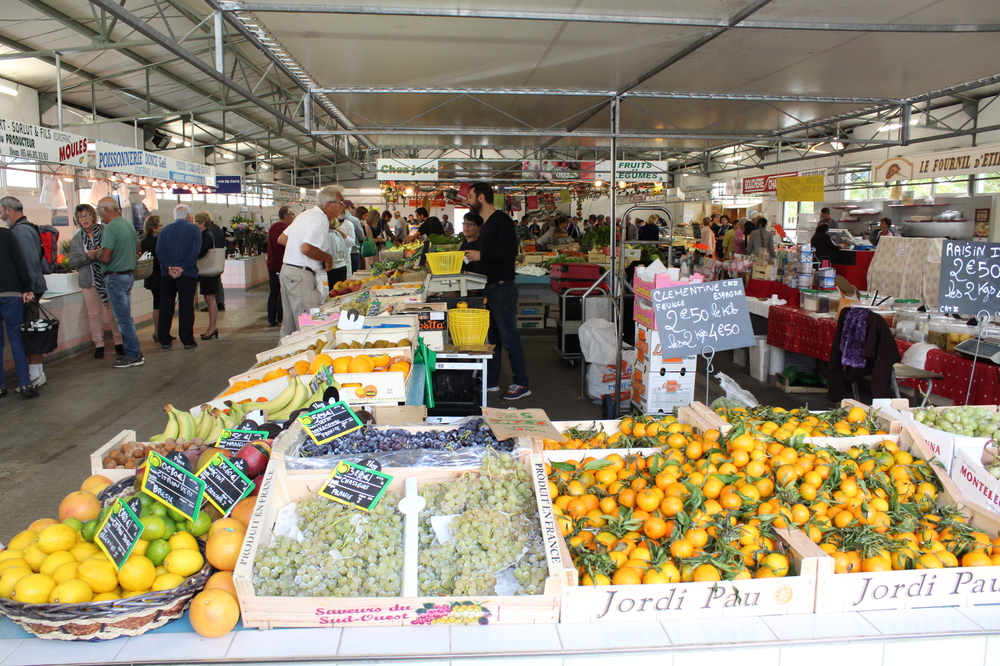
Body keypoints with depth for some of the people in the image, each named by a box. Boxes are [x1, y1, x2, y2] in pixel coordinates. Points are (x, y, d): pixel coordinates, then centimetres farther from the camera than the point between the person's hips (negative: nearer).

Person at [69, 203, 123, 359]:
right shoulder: (76, 238, 7)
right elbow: (73, 262, 5)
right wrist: (87, 256, -12)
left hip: (108, 277, -2)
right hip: (89, 280, 2)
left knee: (113, 312, 4)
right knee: (94, 313, 6)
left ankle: (118, 342, 15)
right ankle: (98, 344, 15)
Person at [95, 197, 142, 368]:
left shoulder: (110, 228, -18)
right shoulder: (128, 224, 9)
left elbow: (105, 257, -22)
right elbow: (137, 249, 20)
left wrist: (95, 255, -2)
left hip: (116, 277, -9)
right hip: (129, 274, 9)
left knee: (123, 317, -3)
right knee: (125, 316, 16)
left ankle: (133, 355, 2)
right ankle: (133, 351, 20)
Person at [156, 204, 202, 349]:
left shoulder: (165, 230, 9)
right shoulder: (193, 229, -1)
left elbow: (159, 251, -3)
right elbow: (195, 251, -13)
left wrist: (169, 267, -10)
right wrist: (182, 268, -14)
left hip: (167, 274, 3)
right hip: (187, 273, -3)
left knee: (165, 307, 9)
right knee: (186, 307, 1)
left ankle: (165, 340, 12)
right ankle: (187, 340, 1)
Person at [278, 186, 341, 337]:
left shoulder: (306, 214, 16)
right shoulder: (321, 219, -15)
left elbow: (281, 239, 21)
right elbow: (306, 248, -26)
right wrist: (327, 258, -12)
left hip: (287, 269, 10)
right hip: (301, 275, -10)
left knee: (290, 322, 17)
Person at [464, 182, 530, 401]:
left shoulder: (501, 220, -12)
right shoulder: (485, 224, 18)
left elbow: (510, 249, -24)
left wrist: (481, 255, -20)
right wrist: (473, 256, 11)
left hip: (502, 288, -10)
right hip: (488, 288, 10)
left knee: (508, 336, -6)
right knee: (492, 335, 14)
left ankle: (522, 384, 0)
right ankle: (490, 381, 22)